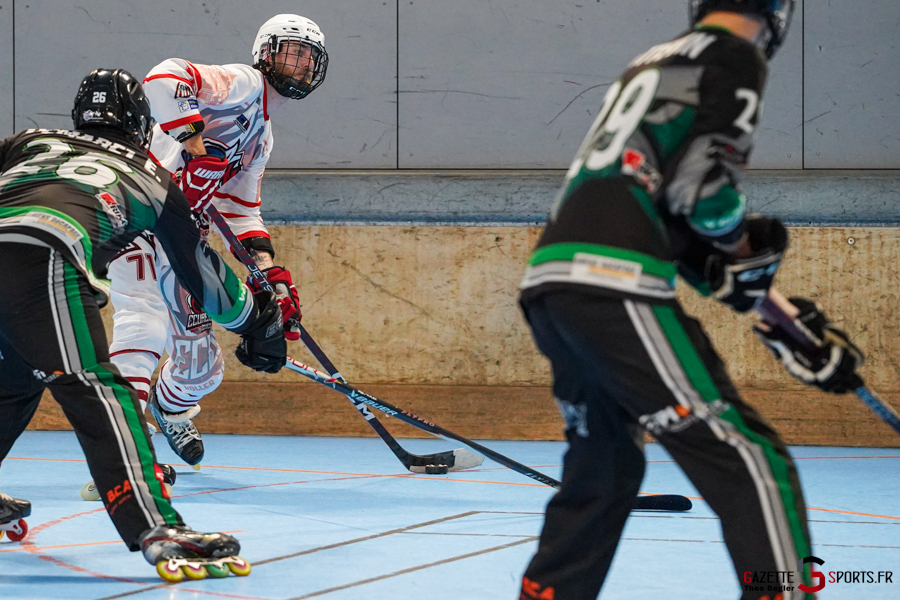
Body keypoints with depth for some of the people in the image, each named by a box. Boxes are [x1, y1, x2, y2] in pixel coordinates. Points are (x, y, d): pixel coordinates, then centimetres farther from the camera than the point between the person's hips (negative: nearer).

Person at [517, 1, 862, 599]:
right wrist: (746, 242, 10)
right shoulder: (736, 57, 4)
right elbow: (701, 188, -9)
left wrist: (733, 279, 22)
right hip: (614, 287, -9)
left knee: (605, 471, 25)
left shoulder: (656, 63, 29)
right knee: (750, 465, -6)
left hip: (550, 281, 9)